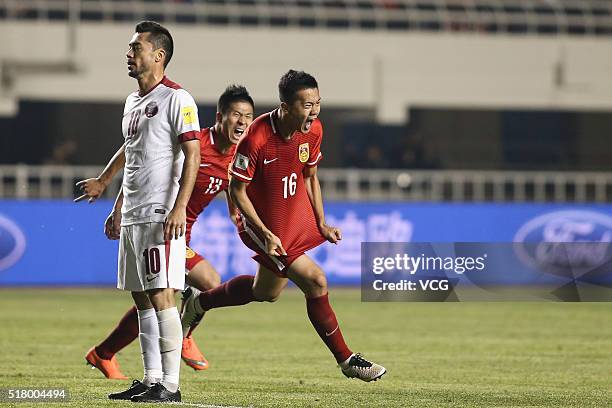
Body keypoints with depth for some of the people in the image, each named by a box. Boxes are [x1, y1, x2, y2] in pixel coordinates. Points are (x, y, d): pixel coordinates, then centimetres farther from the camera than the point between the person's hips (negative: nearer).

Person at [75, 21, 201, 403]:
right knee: (143, 298, 9)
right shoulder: (133, 101, 17)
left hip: (161, 215, -9)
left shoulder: (176, 98, -10)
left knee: (162, 296, -11)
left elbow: (192, 156, -15)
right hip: (132, 216, 9)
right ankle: (151, 380, 13)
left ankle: (170, 384, -11)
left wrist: (180, 208, -22)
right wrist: (103, 182, 36)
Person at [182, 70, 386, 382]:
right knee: (316, 282, -13)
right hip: (263, 222, -7)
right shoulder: (255, 139, -28)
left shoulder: (313, 130, -9)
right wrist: (265, 234, -22)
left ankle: (198, 303, 44)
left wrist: (321, 223, 3)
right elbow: (237, 190, -18)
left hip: (297, 216, 7)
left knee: (266, 292, 20)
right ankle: (346, 359, 1)